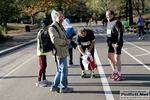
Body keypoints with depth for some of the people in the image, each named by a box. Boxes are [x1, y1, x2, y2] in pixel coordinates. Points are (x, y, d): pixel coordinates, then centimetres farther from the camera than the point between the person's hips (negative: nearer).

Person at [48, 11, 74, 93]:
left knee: (60, 70, 17)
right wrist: (66, 42, -17)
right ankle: (63, 88, 12)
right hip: (60, 52, -10)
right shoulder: (52, 28, -14)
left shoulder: (60, 26, 19)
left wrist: (68, 40, 14)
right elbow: (55, 40, -26)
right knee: (64, 70, -1)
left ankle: (54, 86, 25)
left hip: (63, 51, 10)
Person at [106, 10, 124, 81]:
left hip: (117, 43, -9)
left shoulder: (116, 22, -15)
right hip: (111, 43, 9)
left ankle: (119, 75, 6)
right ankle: (115, 72, 28)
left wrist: (118, 43, -24)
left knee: (117, 59, -6)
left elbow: (120, 33, -20)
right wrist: (108, 41, 14)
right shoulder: (109, 22, 12)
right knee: (110, 57, 13)